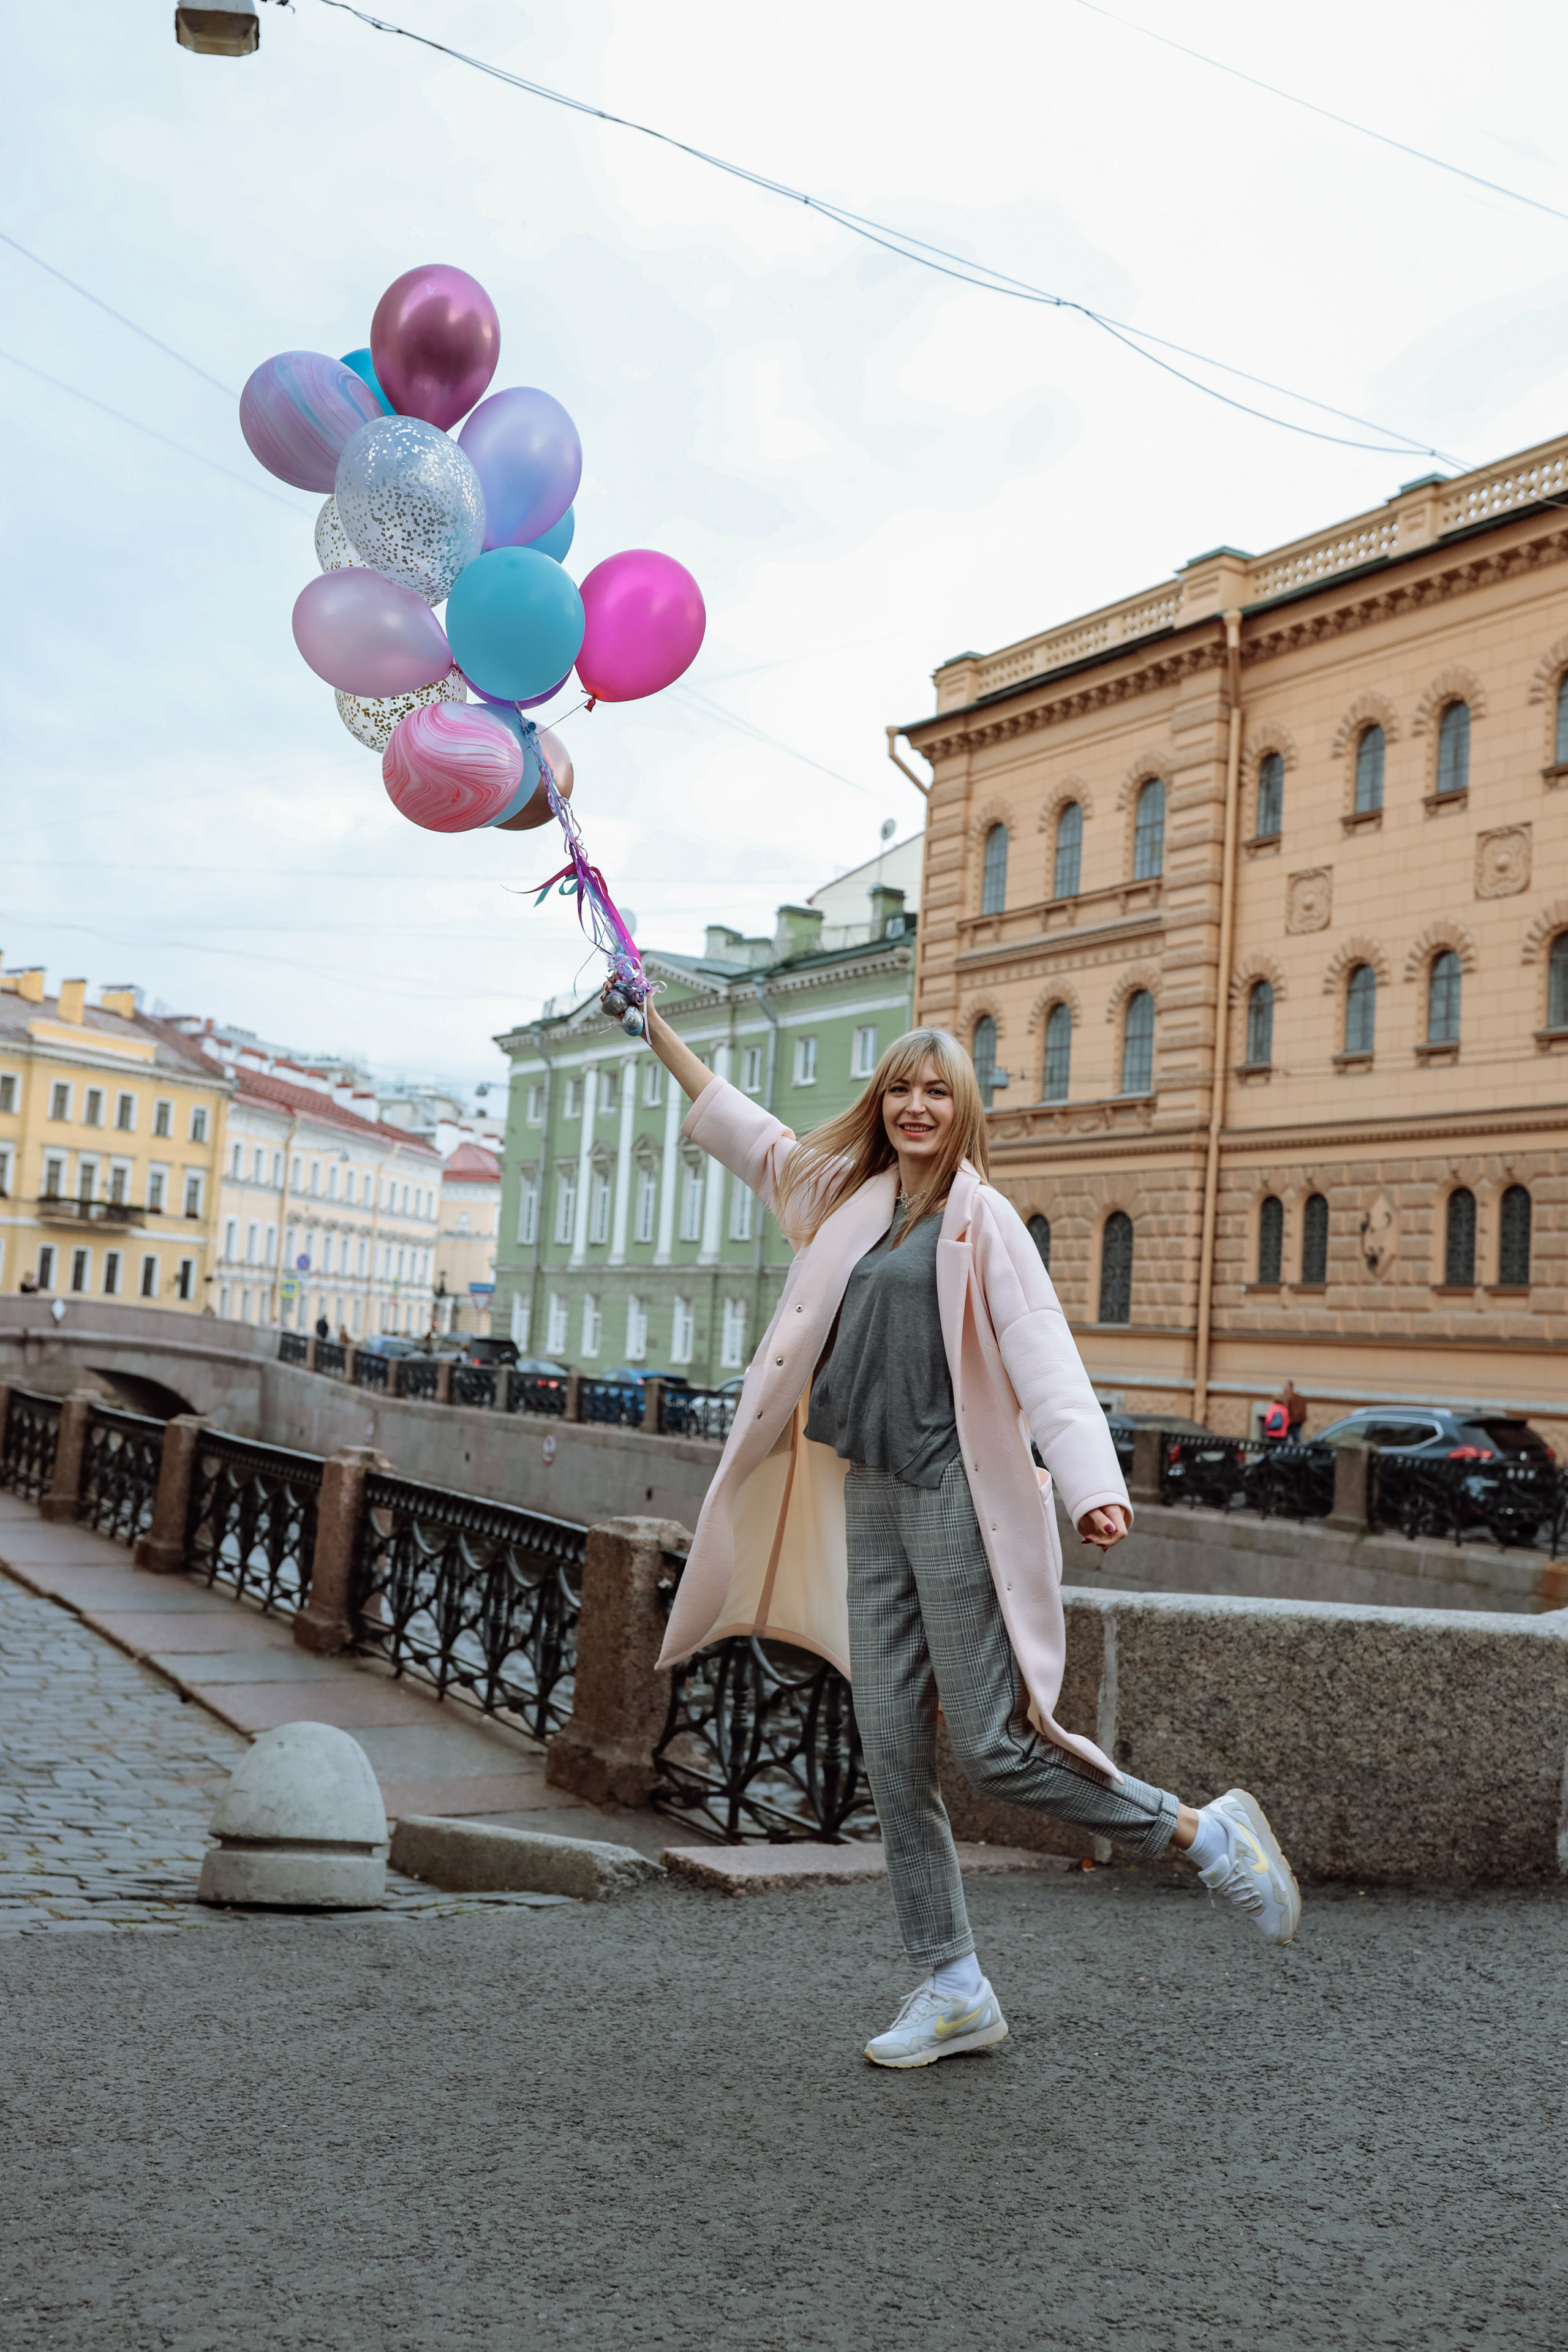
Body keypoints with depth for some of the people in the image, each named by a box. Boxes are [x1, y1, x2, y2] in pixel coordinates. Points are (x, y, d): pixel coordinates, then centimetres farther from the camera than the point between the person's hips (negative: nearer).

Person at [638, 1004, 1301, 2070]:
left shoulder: (982, 1218, -4)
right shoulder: (850, 1199, 15)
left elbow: (1042, 1355, -13)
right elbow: (742, 1130, 27)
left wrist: (1093, 1484, -27)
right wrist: (656, 1028, 31)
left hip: (956, 1494, -6)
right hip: (868, 1500, 6)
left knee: (995, 1743, -7)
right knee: (894, 1755, 6)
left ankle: (1209, 1832, 13)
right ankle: (954, 1991, 18)